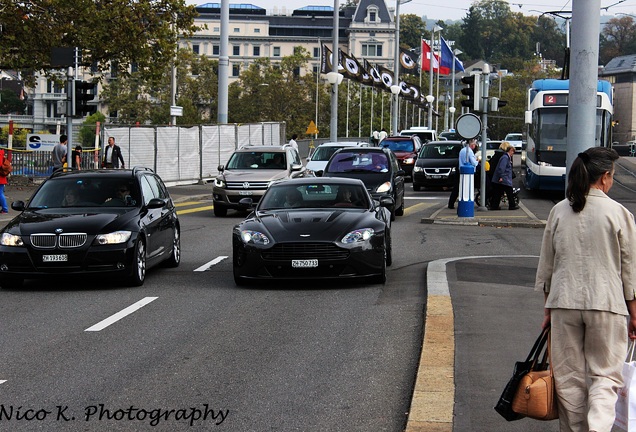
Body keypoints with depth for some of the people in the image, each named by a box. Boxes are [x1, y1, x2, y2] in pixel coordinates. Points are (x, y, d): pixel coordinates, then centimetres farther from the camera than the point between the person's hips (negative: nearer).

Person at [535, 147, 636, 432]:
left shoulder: (559, 212, 4)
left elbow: (546, 266, 9)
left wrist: (548, 308, 17)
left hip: (564, 303, 3)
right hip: (607, 304, -3)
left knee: (569, 377, 10)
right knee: (605, 376, 3)